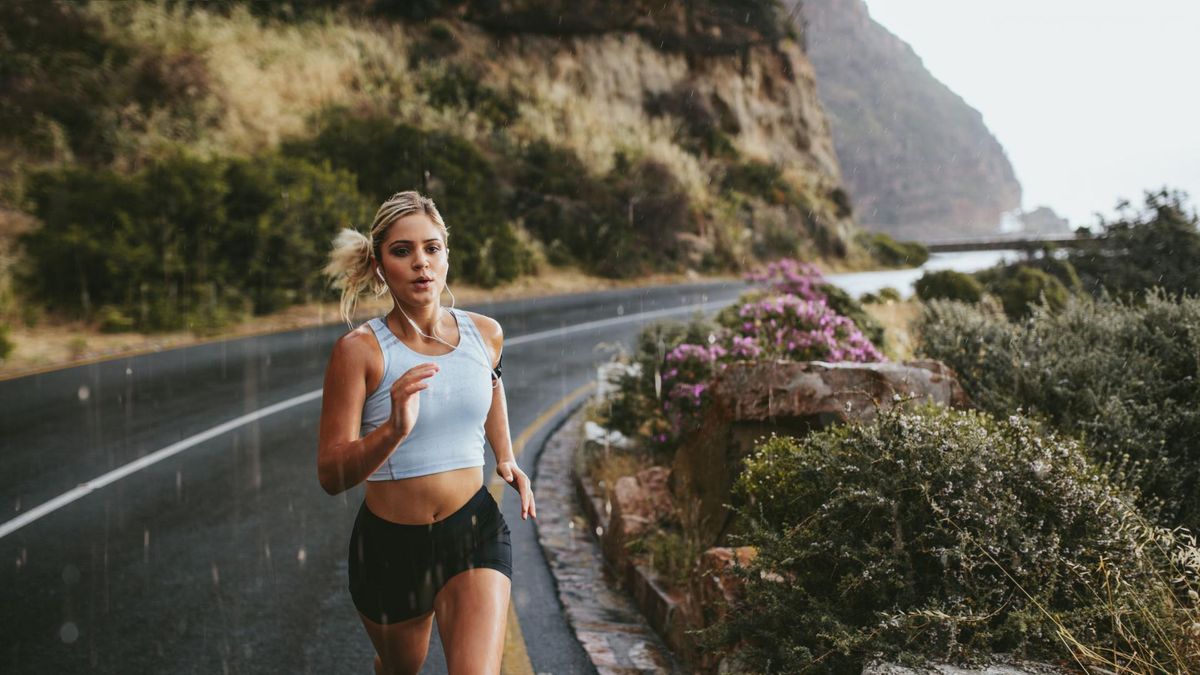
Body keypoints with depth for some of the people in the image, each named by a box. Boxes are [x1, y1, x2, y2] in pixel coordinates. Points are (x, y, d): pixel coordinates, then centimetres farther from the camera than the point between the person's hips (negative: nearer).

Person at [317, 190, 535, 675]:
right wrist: (394, 430, -37)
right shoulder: (360, 349, -16)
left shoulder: (485, 334, -4)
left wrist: (506, 457, 20)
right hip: (390, 544, -1)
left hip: (474, 532, 1)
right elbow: (330, 475, -20)